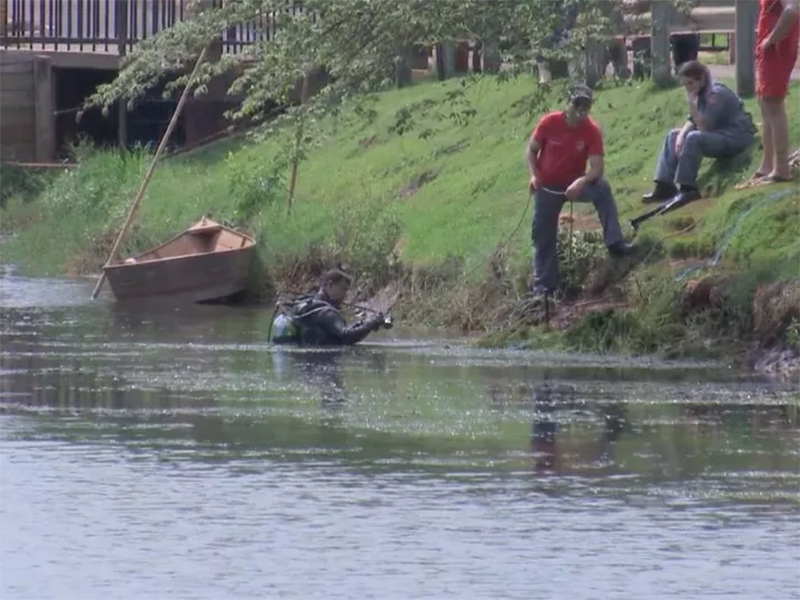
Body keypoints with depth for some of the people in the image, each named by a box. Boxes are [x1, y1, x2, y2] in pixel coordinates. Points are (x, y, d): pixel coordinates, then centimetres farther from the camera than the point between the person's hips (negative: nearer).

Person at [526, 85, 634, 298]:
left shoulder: (592, 131, -18)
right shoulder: (549, 123, -17)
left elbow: (597, 168, -23)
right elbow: (531, 150, -4)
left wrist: (581, 183, -41)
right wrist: (534, 175, -19)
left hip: (574, 185, -1)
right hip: (547, 188, 1)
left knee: (602, 188, -30)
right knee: (544, 237, 0)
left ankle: (615, 242, -31)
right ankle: (543, 285, 13)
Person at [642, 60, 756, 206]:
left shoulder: (716, 94, -21)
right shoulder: (702, 93, 7)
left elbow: (704, 126, -25)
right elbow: (693, 121, 10)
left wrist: (692, 103, -29)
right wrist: (681, 135, -9)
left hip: (736, 137, -10)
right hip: (718, 133, 11)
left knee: (694, 139, -32)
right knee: (673, 136, 10)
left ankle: (687, 189, -26)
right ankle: (664, 187, 1)